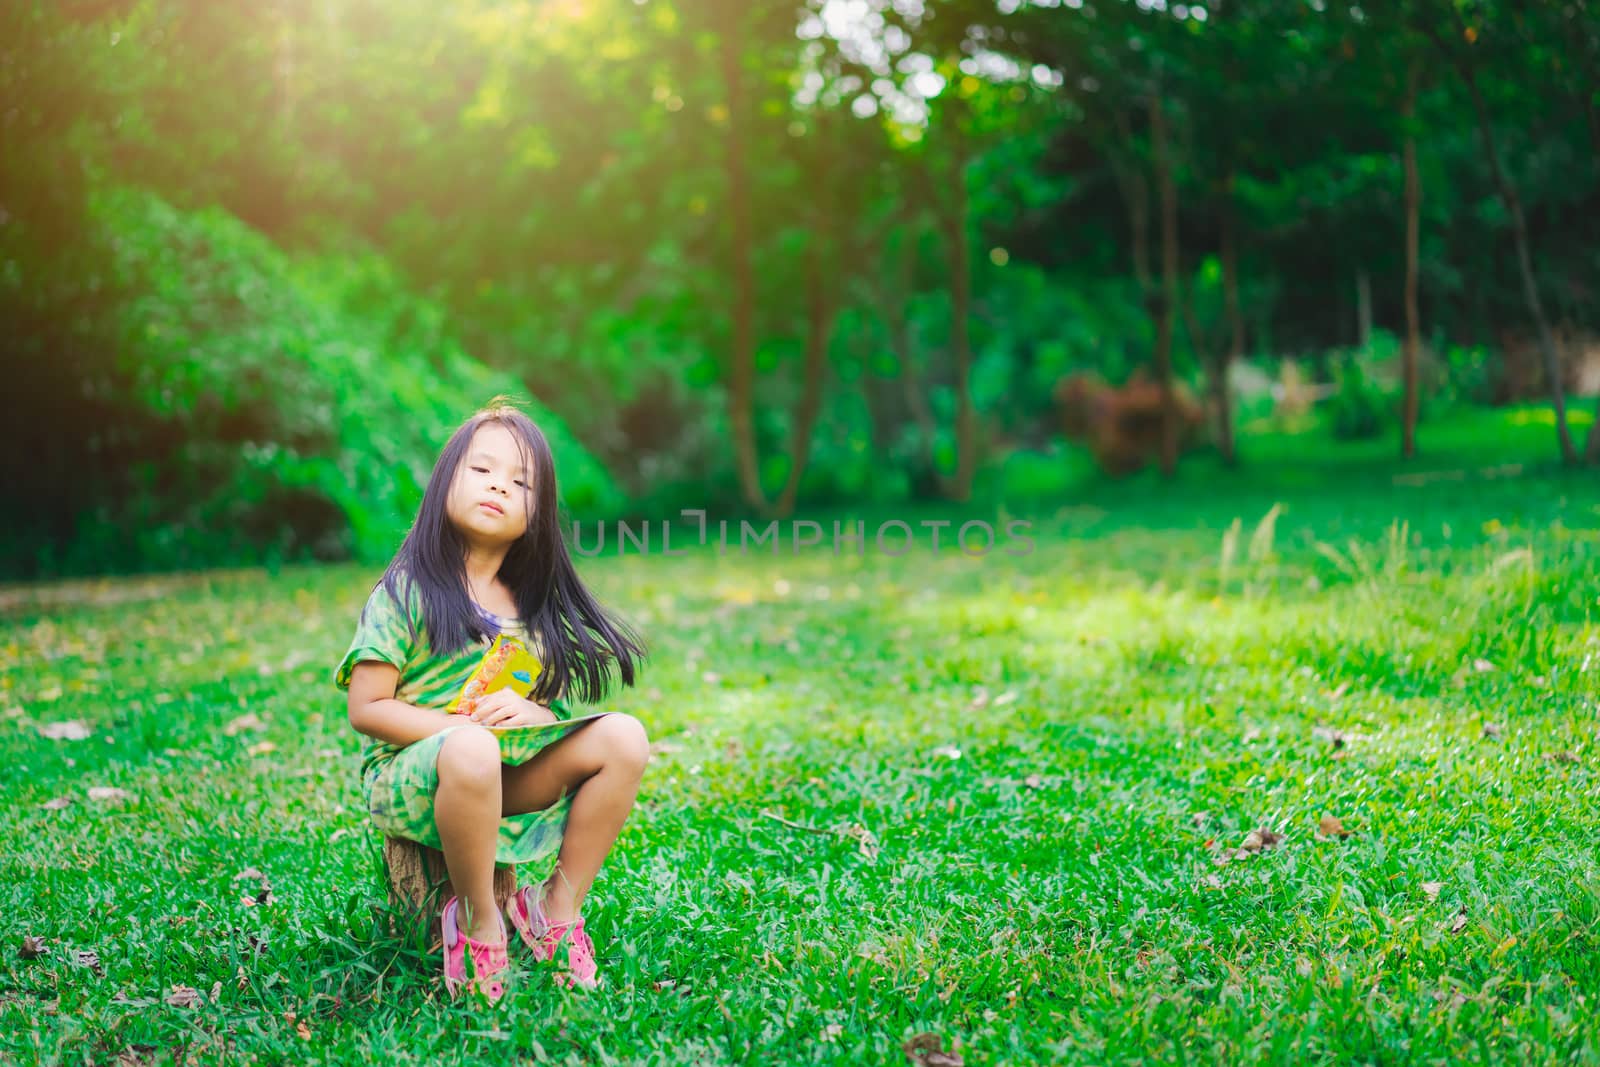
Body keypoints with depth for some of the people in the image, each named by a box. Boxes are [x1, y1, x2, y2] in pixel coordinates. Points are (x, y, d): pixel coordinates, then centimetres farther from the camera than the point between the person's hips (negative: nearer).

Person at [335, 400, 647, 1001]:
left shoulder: (537, 605, 11)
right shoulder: (406, 593, -6)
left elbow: (561, 703, 11)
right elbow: (366, 709, -10)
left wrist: (533, 714, -13)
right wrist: (464, 727, -20)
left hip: (513, 775, 5)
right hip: (410, 776, -5)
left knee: (623, 737, -15)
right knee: (470, 750, -40)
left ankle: (559, 907, -6)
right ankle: (478, 920, -17)